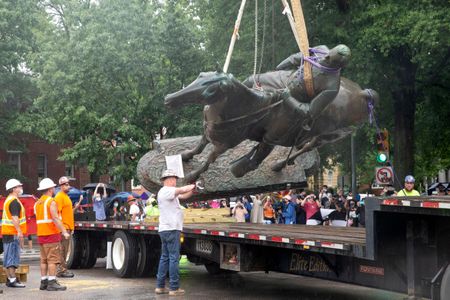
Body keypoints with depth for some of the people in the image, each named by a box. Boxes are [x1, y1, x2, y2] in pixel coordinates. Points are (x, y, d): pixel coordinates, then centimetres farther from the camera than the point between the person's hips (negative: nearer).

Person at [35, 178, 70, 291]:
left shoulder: (37, 203, 15)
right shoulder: (51, 202, -11)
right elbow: (55, 219, -21)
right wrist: (64, 232, -25)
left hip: (41, 234, 8)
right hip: (52, 234, -8)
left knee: (44, 260, 11)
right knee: (53, 259, -8)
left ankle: (43, 282, 12)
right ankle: (52, 282, -12)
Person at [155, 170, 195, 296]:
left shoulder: (169, 192, 19)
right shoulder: (166, 191, -12)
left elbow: (184, 196, 20)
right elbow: (182, 190, -23)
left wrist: (192, 190, 3)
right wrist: (192, 186, -4)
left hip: (165, 230, 10)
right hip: (171, 229, -10)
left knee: (165, 257, 12)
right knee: (174, 258, -7)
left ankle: (160, 286, 15)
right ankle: (174, 288, -6)